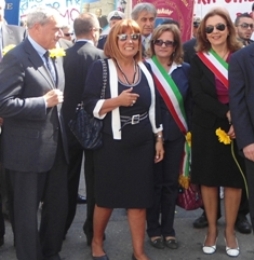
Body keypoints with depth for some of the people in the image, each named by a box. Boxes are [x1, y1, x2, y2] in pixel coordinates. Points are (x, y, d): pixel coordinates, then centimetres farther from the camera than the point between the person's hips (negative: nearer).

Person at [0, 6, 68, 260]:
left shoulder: (55, 58, 11)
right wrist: (44, 102, -20)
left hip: (55, 147, 8)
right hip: (28, 151, -8)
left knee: (58, 207, 18)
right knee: (26, 213, 8)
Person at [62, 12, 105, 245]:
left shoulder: (64, 56, -4)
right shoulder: (99, 56, -14)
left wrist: (66, 117, 13)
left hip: (69, 123, 4)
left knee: (68, 179, 17)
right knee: (94, 179, 8)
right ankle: (93, 231, 16)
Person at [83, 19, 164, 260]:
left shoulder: (145, 68, 8)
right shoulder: (101, 67, -5)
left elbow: (154, 106, 13)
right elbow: (88, 104, -10)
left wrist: (159, 138, 11)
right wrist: (117, 101, -24)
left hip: (142, 144, 4)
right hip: (111, 144, -3)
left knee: (139, 199, 7)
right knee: (106, 197, 10)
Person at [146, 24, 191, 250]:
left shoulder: (185, 69, 4)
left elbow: (189, 102, 8)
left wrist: (190, 130, 2)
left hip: (176, 134, 3)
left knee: (171, 182, 10)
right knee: (154, 182, 7)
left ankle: (168, 229, 23)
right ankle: (154, 229, 21)